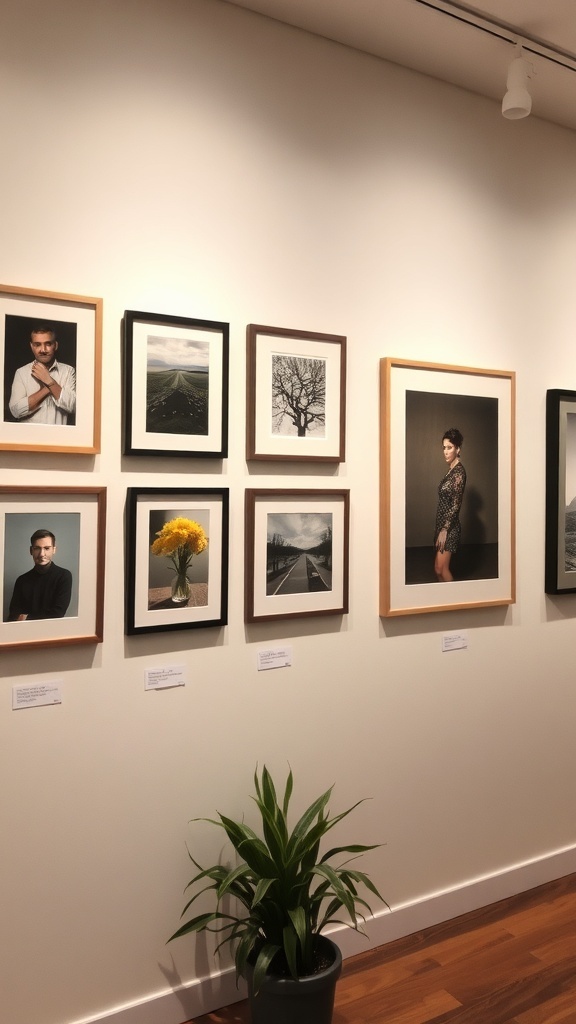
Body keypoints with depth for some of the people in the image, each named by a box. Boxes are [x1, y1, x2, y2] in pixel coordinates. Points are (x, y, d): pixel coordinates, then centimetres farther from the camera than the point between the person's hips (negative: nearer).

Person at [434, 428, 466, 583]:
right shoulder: (451, 470, 13)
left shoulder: (459, 471, -15)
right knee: (439, 568, 11)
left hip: (449, 526, -9)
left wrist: (444, 530, -19)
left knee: (441, 568, -6)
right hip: (442, 523, 9)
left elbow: (455, 505, -18)